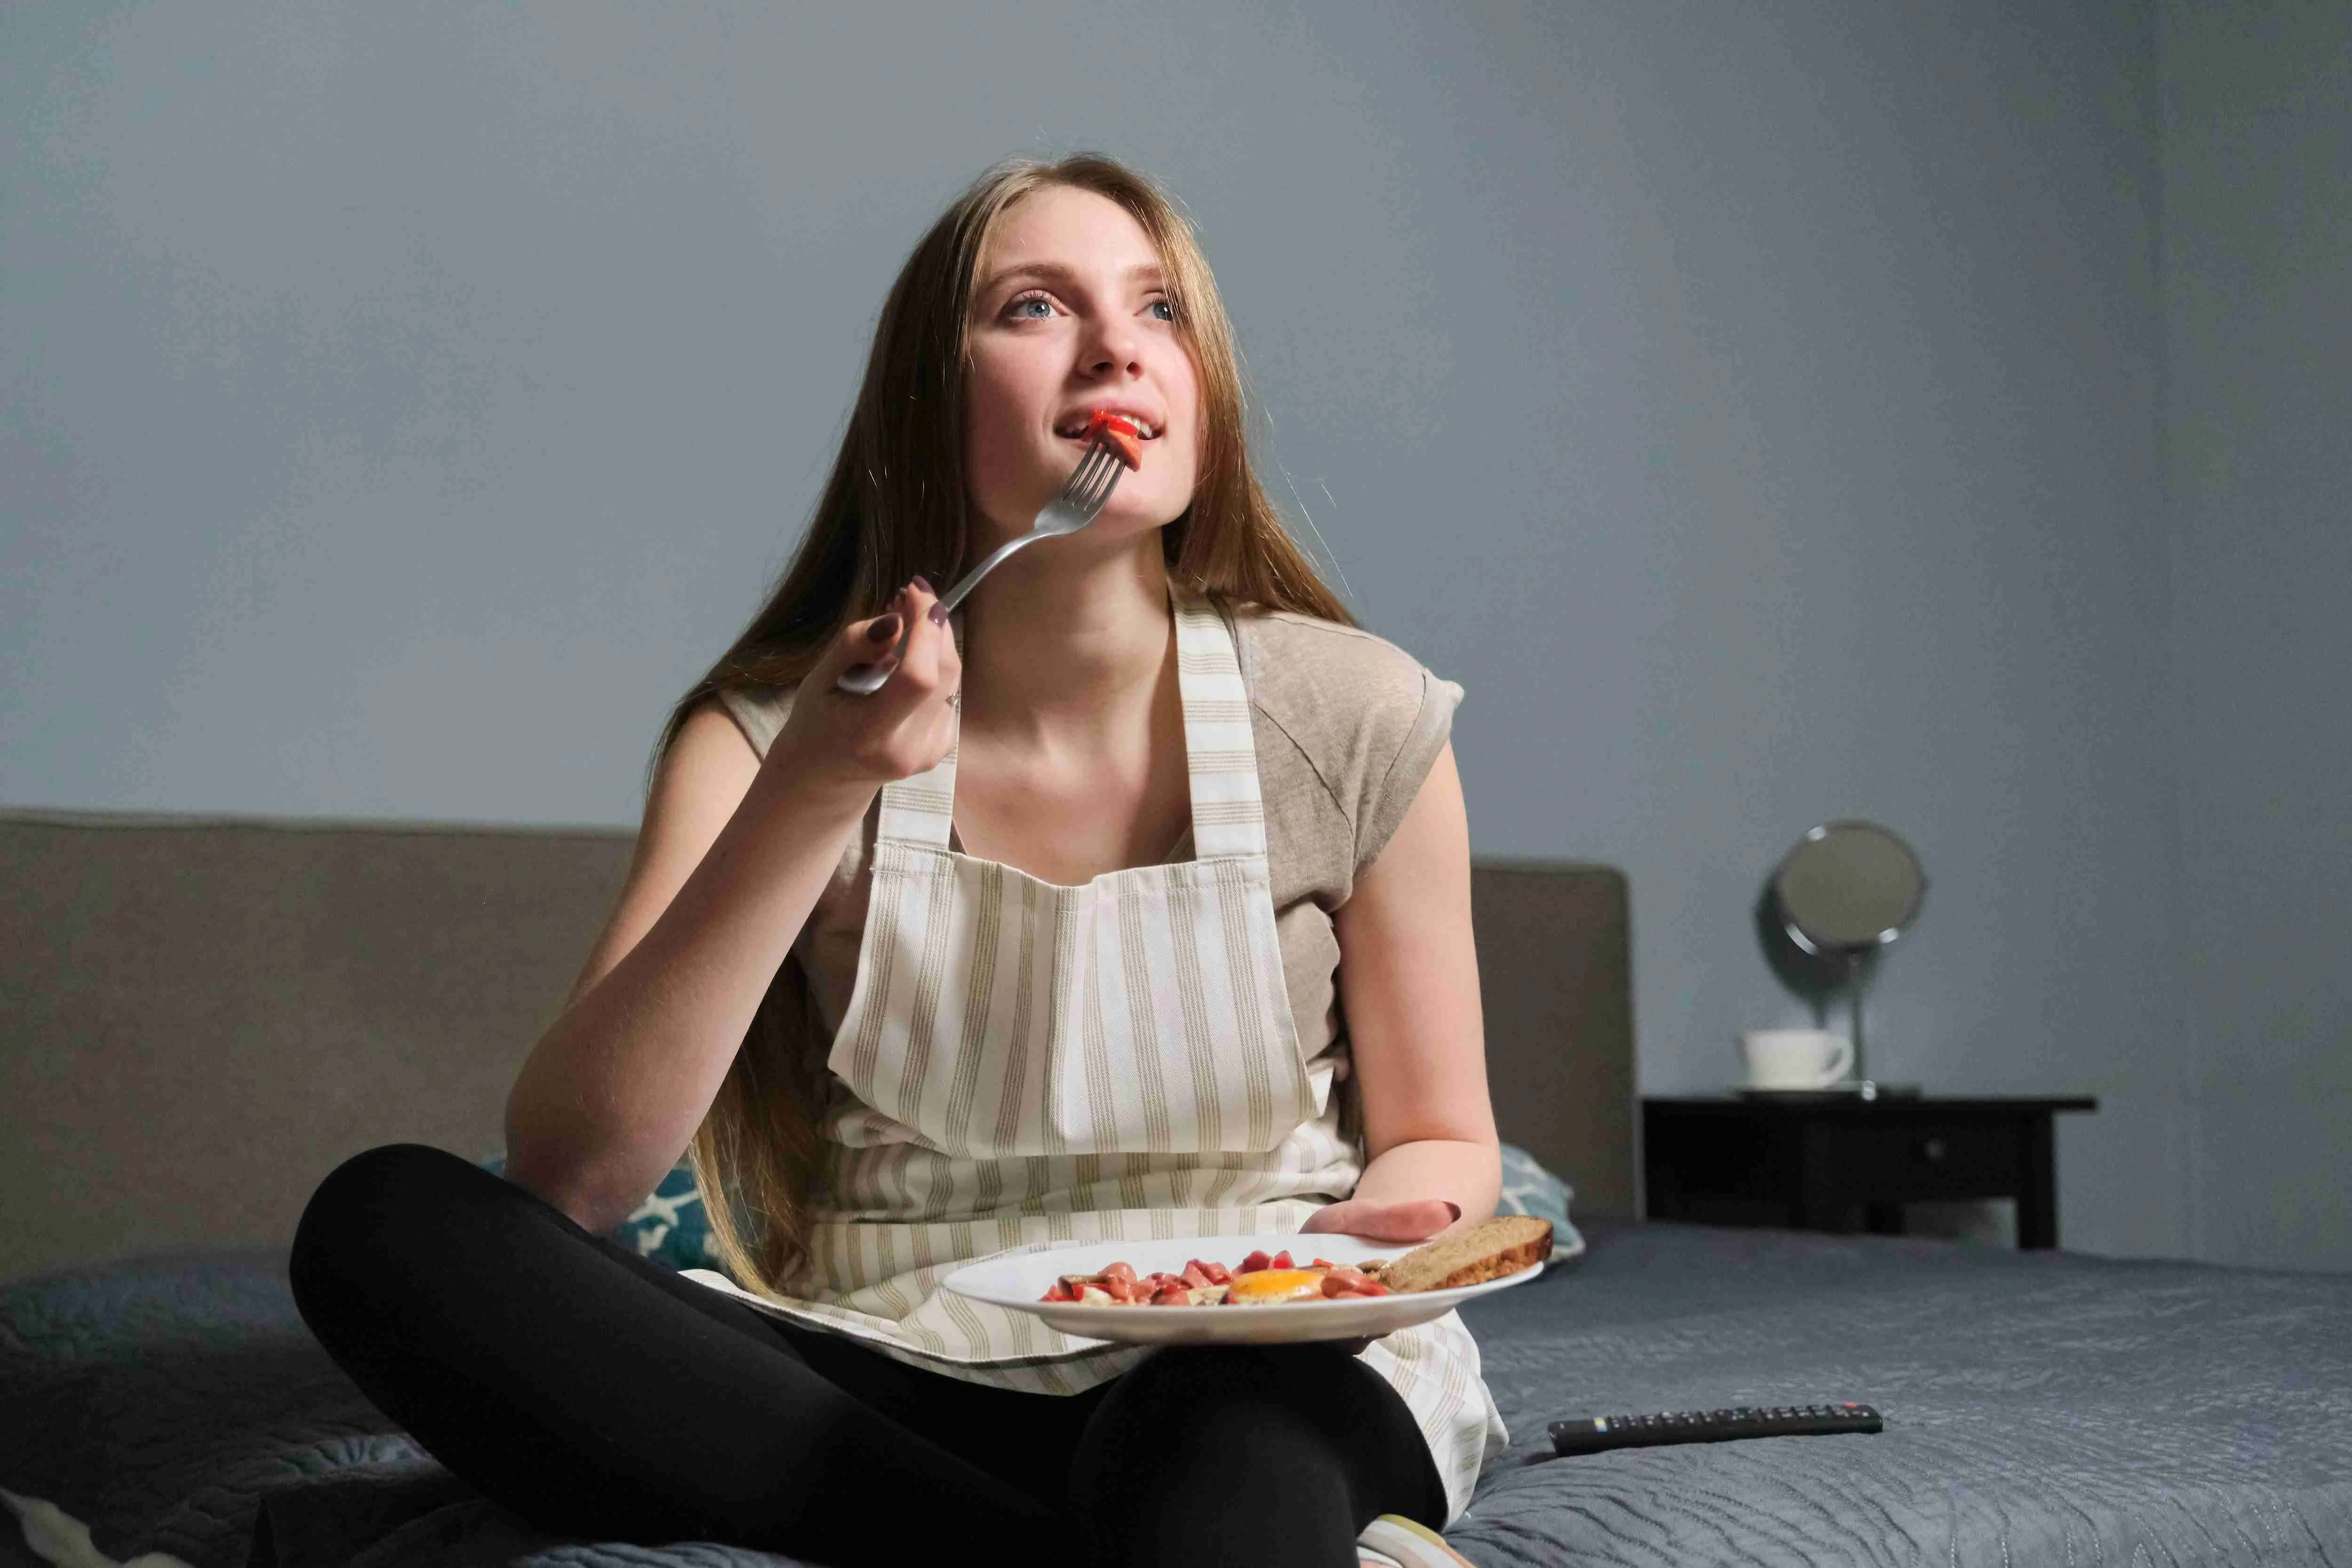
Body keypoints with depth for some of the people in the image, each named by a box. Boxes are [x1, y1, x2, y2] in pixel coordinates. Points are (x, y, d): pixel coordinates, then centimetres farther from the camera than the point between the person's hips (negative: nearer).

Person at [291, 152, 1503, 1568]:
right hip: (890, 1384, 6)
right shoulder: (764, 736, -1)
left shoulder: (1356, 725, -1)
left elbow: (1440, 1141, 10)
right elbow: (565, 1178, -12)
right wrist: (809, 798, -22)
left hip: (1249, 1363, -5)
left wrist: (1386, 1223, -16)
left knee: (1217, 1450, -44)